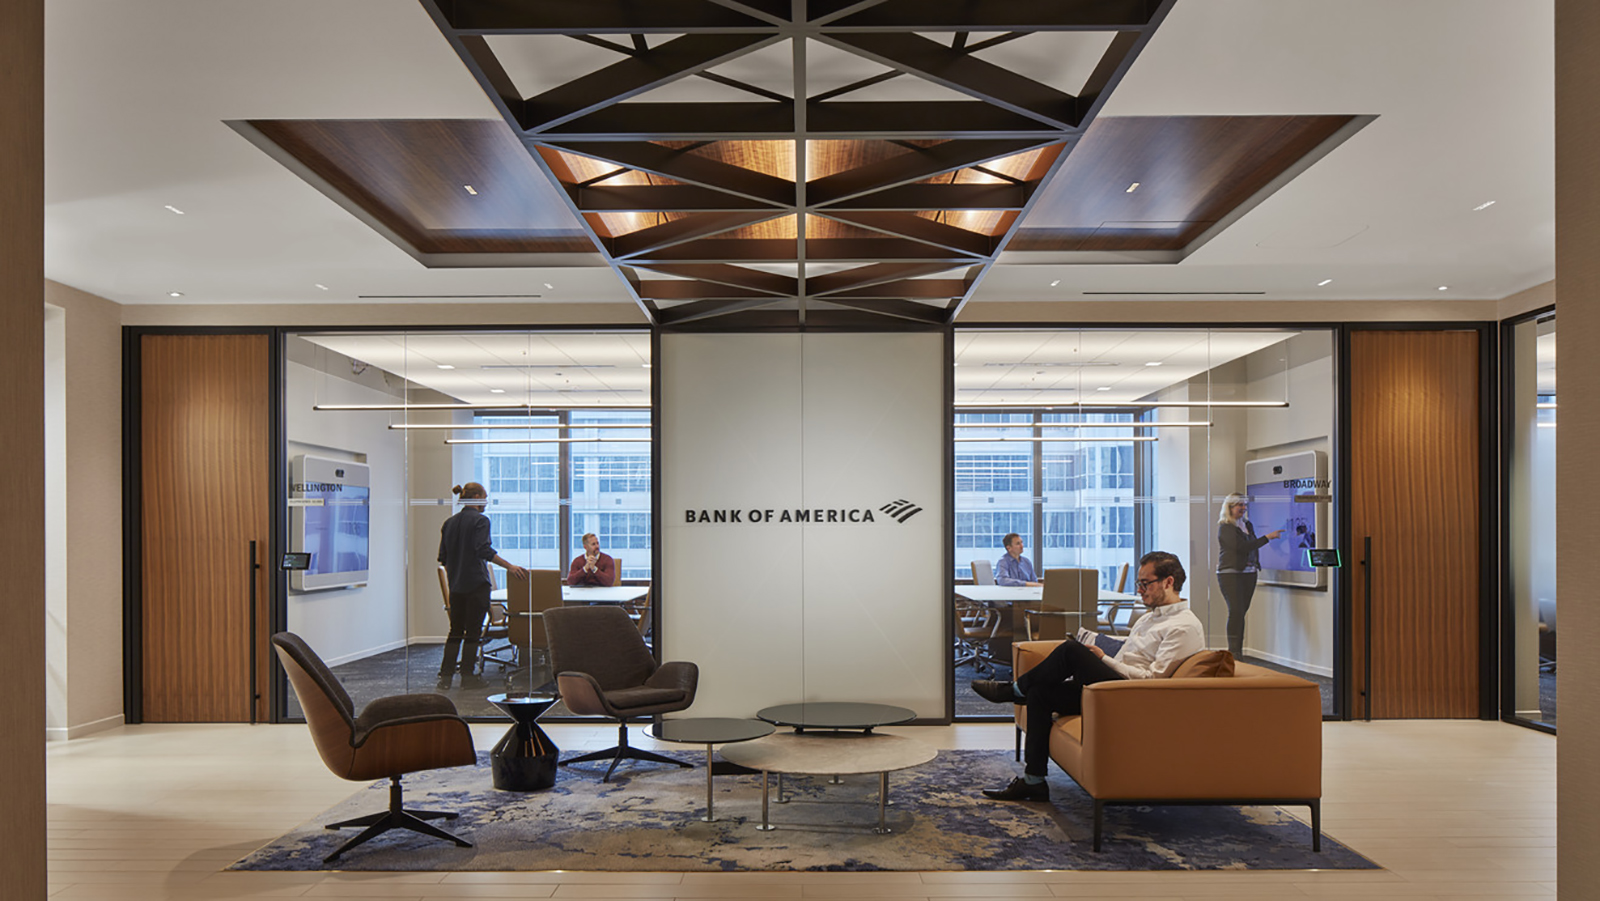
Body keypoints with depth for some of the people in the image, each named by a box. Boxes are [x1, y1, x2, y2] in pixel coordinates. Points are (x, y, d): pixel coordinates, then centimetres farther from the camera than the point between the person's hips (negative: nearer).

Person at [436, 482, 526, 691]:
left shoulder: (449, 523, 12)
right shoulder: (480, 520, -10)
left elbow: (443, 556, 14)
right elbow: (484, 550, -21)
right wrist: (509, 567, -20)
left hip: (456, 585, 7)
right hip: (476, 584, -7)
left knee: (455, 631, 11)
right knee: (473, 632, 1)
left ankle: (445, 676, 8)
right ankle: (467, 676, 5)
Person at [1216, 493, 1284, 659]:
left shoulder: (1247, 525, 16)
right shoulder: (1225, 527, -8)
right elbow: (1242, 547, -18)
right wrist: (1267, 537, -17)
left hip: (1249, 573, 7)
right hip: (1230, 574, -7)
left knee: (1242, 611, 4)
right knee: (1236, 611, -13)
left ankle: (1237, 650, 7)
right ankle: (1233, 651, -11)